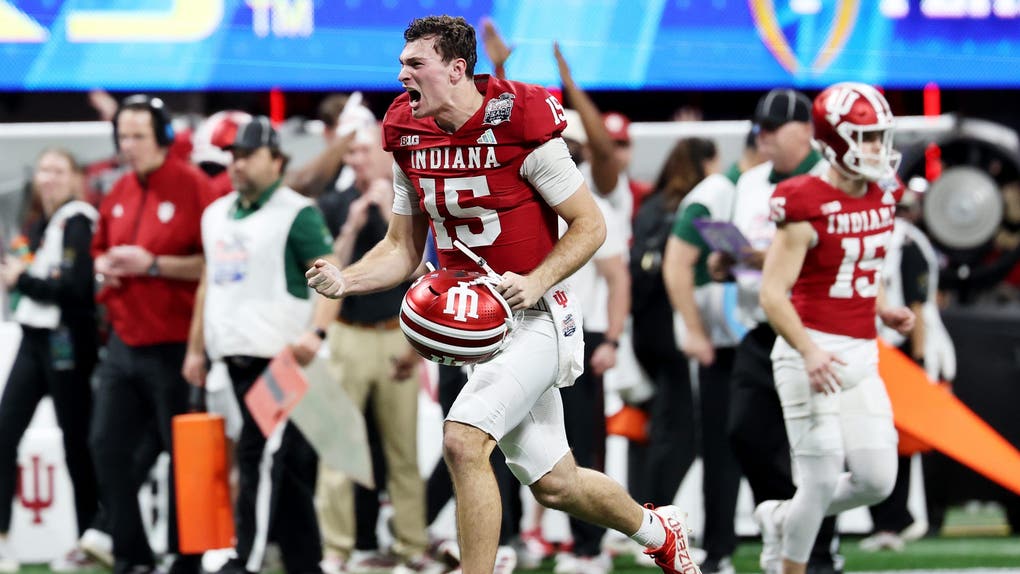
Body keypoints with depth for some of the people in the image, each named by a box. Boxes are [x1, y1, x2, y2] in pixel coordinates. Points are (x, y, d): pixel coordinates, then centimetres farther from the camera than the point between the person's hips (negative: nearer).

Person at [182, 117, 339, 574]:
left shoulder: (297, 213, -5)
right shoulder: (216, 214, 17)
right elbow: (209, 282, 25)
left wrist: (316, 333, -26)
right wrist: (196, 349, 22)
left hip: (280, 357, -7)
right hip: (234, 355, 7)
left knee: (260, 455, -14)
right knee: (287, 466, 9)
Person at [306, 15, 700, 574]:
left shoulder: (520, 123, -16)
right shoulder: (409, 135, 2)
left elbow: (590, 224, -9)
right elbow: (403, 249, 9)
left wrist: (536, 282, -24)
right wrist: (345, 280, -10)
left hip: (533, 319, -7)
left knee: (462, 440, -26)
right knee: (553, 483, 14)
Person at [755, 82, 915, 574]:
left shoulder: (882, 197, 10)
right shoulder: (808, 206, -14)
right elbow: (773, 293, -17)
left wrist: (884, 311, 5)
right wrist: (809, 352, -29)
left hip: (861, 355, 7)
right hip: (812, 353, -7)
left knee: (877, 480, 3)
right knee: (823, 480, -6)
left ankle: (782, 520, 27)